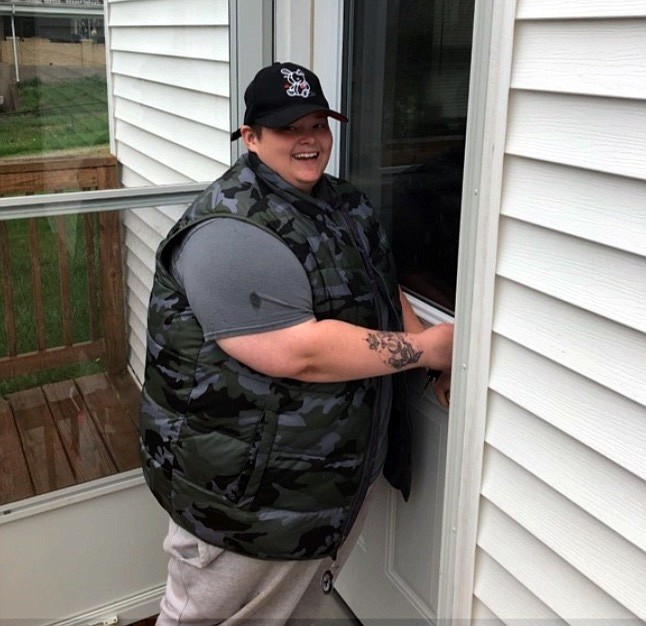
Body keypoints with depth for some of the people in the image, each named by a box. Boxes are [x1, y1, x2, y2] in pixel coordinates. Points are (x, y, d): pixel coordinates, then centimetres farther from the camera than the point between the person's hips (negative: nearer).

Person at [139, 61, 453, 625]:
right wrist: (425, 348, -21)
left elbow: (385, 290, 16)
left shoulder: (346, 204, 7)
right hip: (248, 495, -8)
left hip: (341, 472, 8)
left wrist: (440, 365, 0)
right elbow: (300, 352, -30)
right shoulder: (231, 233, -23)